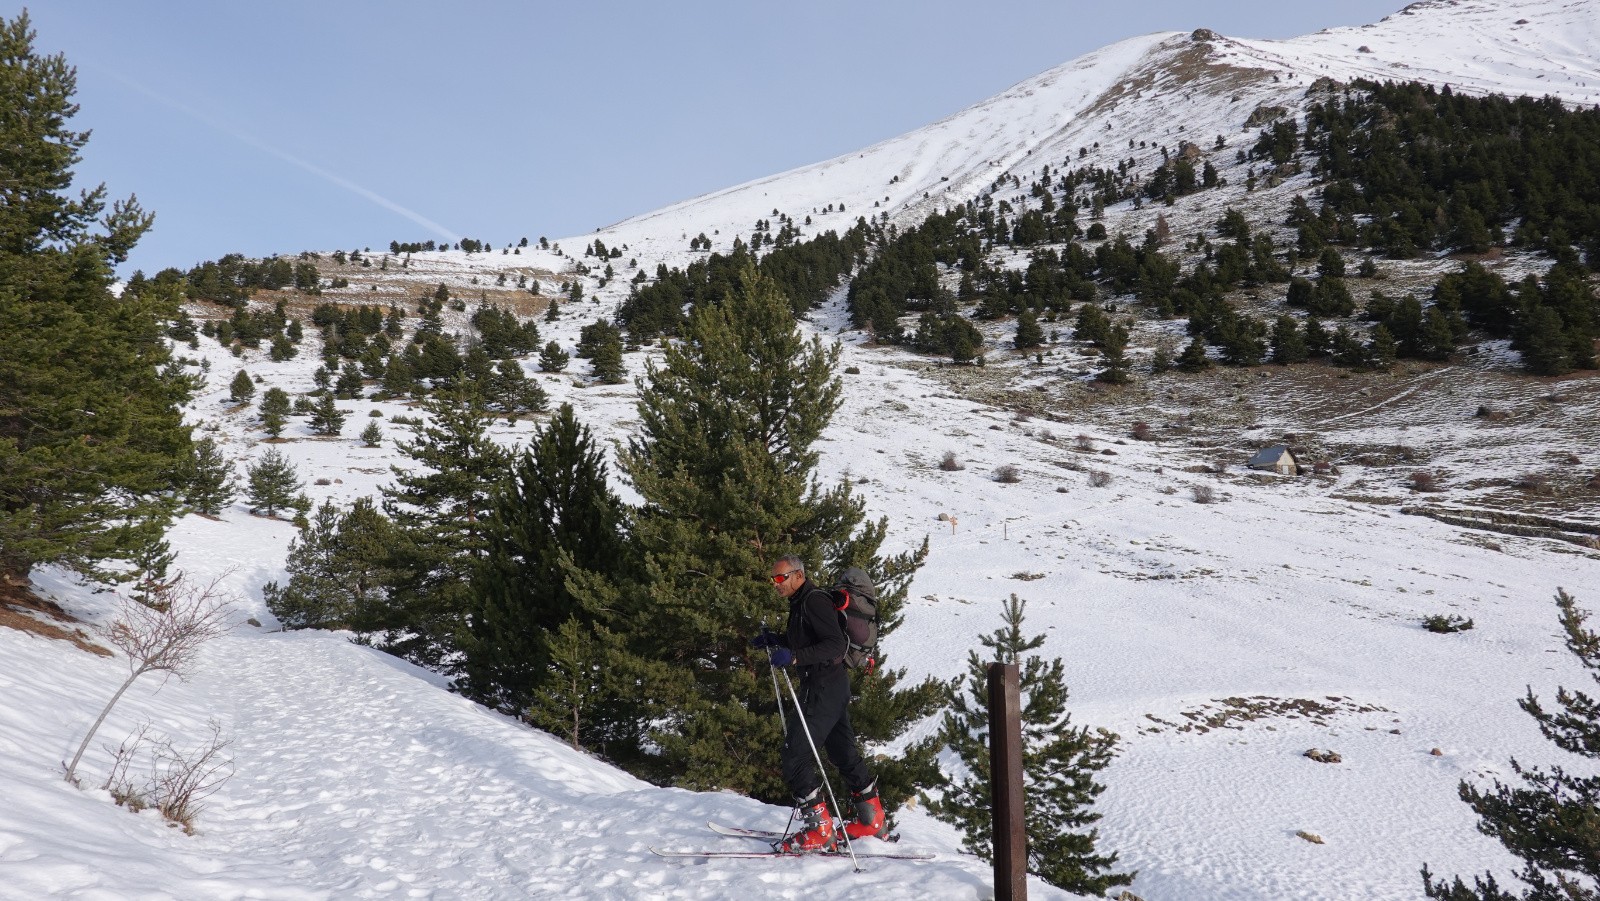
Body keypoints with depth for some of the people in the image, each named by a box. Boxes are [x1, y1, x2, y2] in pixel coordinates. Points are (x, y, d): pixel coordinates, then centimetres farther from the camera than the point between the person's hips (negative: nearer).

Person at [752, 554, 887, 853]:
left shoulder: (814, 600, -16)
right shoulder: (800, 603, 15)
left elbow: (836, 644, -25)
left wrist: (795, 657, -34)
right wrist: (775, 639, 14)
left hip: (824, 689, -11)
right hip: (834, 686, 11)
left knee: (795, 755, -9)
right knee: (843, 752, 18)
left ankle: (820, 829, -5)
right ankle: (872, 820, 28)